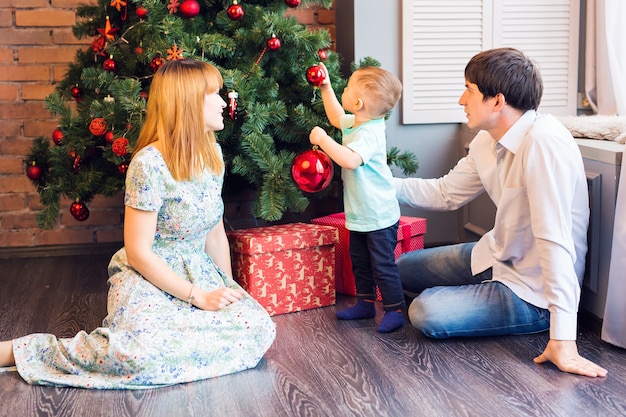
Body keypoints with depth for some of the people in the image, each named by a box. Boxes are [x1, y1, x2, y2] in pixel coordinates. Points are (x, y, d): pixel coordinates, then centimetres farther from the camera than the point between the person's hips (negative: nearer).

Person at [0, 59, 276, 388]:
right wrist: (198, 297, -17)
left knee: (259, 328, -20)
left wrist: (228, 288, 5)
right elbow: (138, 252, -17)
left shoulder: (212, 155, 5)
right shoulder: (150, 164, -18)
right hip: (148, 279, -6)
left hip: (199, 274, 7)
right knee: (143, 353, -36)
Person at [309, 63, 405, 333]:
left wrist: (322, 139, -33)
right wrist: (325, 88, 25)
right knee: (359, 261, 19)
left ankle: (395, 310, 8)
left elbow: (349, 159, -42)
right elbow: (337, 117, 28)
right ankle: (365, 304, 31)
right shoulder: (355, 124, 5)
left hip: (378, 217, -11)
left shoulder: (369, 134, -26)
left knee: (383, 265, -2)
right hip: (360, 214, 11)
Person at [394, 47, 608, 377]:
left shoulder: (543, 143, -32)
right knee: (402, 268, 16)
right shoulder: (487, 140, -3)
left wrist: (562, 340, -38)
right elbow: (446, 193, 10)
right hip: (496, 256, 9)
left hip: (532, 290, -9)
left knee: (425, 313, -22)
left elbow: (555, 240, -37)